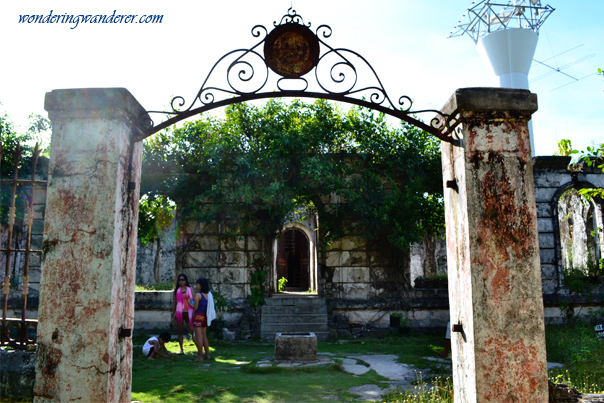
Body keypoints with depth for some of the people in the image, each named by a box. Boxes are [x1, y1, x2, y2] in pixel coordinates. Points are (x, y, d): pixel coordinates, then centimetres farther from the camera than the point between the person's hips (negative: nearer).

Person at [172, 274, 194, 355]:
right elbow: (174, 303, 11)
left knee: (192, 331, -5)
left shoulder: (190, 289, 6)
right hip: (179, 313, 2)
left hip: (188, 313, -1)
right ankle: (181, 350, 11)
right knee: (180, 331, 5)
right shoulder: (177, 290, 9)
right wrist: (173, 315, 8)